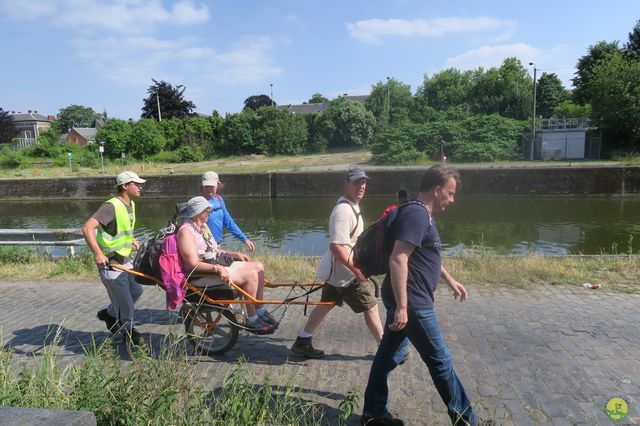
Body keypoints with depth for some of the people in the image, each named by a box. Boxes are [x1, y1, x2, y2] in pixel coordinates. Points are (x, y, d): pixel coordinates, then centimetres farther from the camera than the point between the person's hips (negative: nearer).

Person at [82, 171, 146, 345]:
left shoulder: (131, 205, 8)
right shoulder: (111, 206, -21)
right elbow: (87, 228, -31)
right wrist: (98, 253, -37)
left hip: (125, 261, 9)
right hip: (110, 264, -9)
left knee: (136, 291, 21)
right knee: (126, 304, 1)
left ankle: (109, 313, 41)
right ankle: (129, 333, 23)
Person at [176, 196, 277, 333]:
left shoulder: (203, 226, 15)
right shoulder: (186, 231, -15)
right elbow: (193, 264, -23)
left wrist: (234, 254, 11)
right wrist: (217, 268, -33)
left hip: (219, 264, 10)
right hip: (201, 275, -10)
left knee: (258, 267, 0)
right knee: (250, 275, -22)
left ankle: (260, 310, 9)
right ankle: (252, 321, -10)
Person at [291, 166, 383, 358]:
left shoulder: (352, 206, 10)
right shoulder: (343, 211, -24)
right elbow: (336, 246, -29)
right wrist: (356, 270, -26)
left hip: (336, 271, 10)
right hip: (345, 272, -10)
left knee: (325, 304, 19)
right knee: (371, 307, 2)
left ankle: (302, 343, 29)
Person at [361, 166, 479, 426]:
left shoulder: (423, 215, 15)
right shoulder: (417, 214, -18)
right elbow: (398, 260, -28)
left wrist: (449, 280, 33)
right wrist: (402, 307, -29)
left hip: (406, 301, 10)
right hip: (412, 303, -10)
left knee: (387, 355, 16)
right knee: (440, 361, 4)